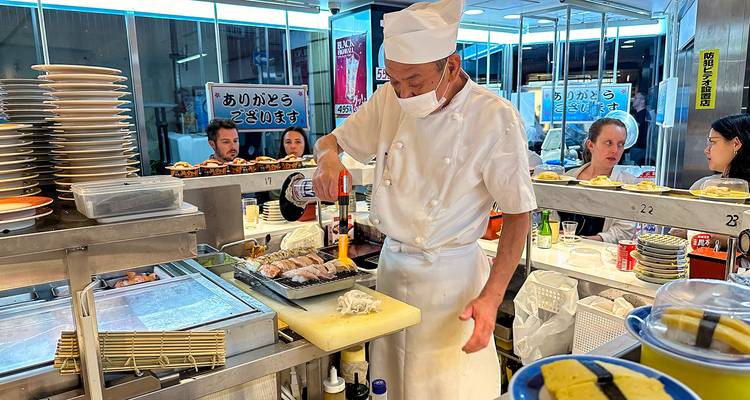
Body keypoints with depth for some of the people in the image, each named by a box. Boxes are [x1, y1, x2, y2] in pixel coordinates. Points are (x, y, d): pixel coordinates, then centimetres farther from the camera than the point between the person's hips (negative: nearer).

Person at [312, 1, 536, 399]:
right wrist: (328, 157, -16)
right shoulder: (389, 100, -3)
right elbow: (332, 139, 9)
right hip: (391, 264, 5)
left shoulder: (494, 118, -17)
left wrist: (492, 297, -17)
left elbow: (518, 213, -11)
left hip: (450, 277, -4)